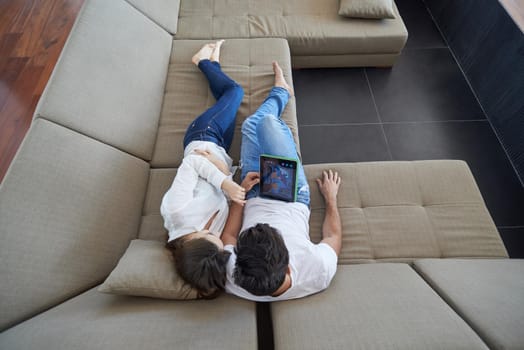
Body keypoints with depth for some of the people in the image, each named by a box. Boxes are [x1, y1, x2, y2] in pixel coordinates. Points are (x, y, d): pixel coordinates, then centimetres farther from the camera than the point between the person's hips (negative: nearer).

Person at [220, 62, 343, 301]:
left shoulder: (232, 280, -35)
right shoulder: (319, 272, -37)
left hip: (255, 196, 1)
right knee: (267, 122, -4)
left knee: (251, 125, 7)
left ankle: (280, 93, 43)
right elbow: (333, 236, -14)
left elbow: (228, 236, -13)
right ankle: (280, 94, 37)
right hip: (294, 195, 0)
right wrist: (331, 197, 0)